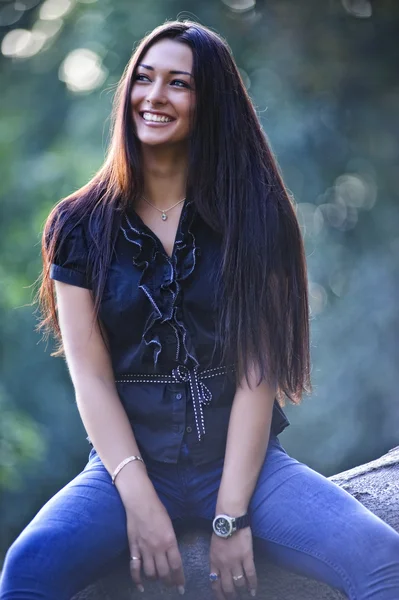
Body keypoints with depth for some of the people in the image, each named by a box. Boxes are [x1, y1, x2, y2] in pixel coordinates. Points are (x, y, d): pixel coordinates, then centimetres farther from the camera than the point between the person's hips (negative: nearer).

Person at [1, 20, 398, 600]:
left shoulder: (252, 215, 1)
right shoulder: (81, 226, 3)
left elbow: (257, 372, -6)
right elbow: (91, 377, -3)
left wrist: (230, 516, -14)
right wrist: (139, 500, -16)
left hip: (244, 460, 0)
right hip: (129, 462, 0)